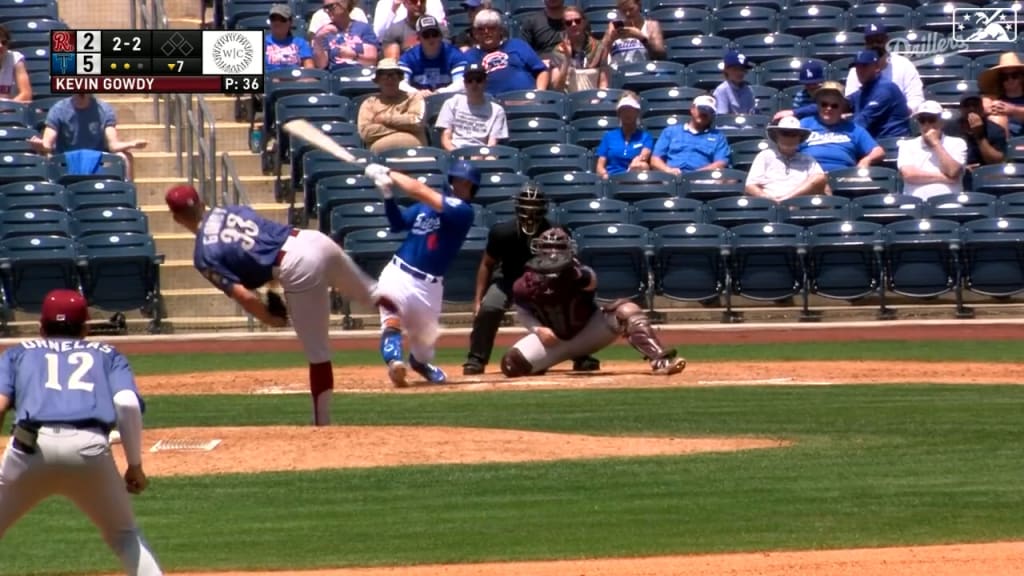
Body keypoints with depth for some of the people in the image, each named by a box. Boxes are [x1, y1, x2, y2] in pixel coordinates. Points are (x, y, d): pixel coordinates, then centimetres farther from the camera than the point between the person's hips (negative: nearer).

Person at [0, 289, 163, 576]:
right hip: (90, 447, 0)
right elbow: (127, 403, 8)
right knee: (124, 535, 23)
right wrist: (135, 465, 15)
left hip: (32, 445, 0)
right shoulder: (106, 354, 28)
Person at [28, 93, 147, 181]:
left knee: (125, 158, -25)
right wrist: (39, 145, -38)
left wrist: (131, 144, -33)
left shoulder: (104, 110, -1)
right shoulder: (58, 110, -4)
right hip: (64, 164, -1)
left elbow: (113, 144, -11)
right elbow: (47, 145, -12)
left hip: (98, 163, 1)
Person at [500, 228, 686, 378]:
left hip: (588, 330, -2)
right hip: (555, 339, 2)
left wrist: (577, 275, -69)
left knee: (627, 311, -29)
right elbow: (523, 313, 1)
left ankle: (660, 360, -36)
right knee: (512, 365, -19)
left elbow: (591, 280, -48)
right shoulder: (526, 286, -17)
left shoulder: (578, 275, -24)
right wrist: (538, 329, -18)